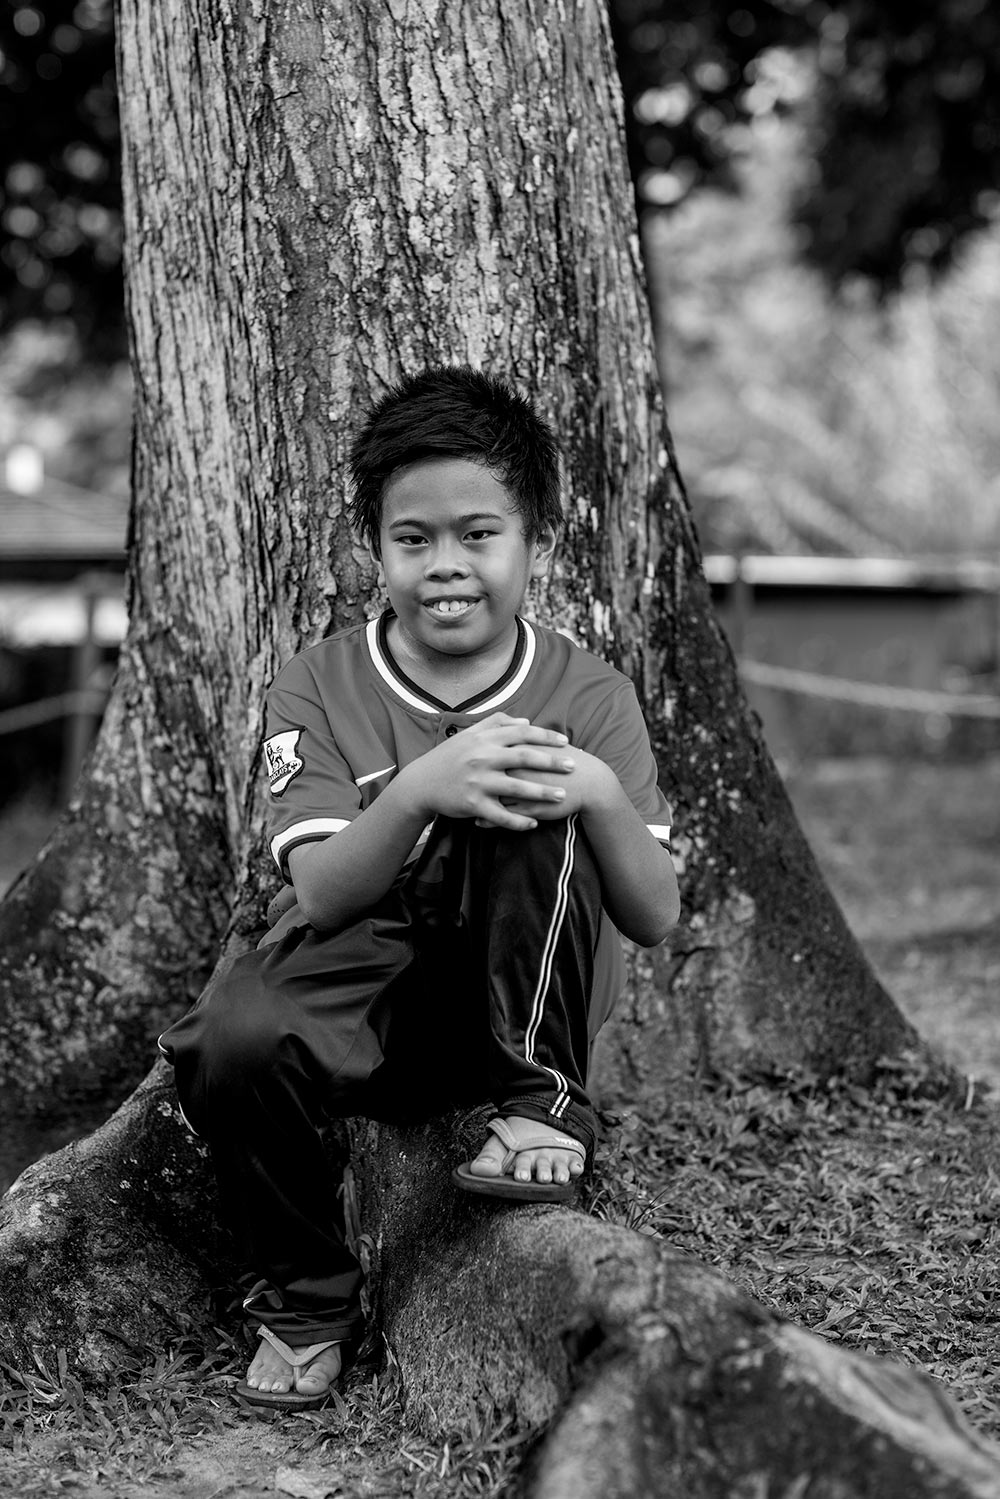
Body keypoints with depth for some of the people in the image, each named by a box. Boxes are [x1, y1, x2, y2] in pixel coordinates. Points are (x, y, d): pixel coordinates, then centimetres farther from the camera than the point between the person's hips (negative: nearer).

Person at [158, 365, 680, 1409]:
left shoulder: (586, 697, -5)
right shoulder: (320, 686, -5)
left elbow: (654, 920, -10)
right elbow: (321, 895, -17)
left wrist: (601, 796, -31)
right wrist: (419, 793, -36)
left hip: (523, 994, -1)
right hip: (369, 991, 1)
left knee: (531, 810, -28)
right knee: (228, 1045, -32)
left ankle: (544, 1098, -11)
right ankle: (306, 1299, -3)